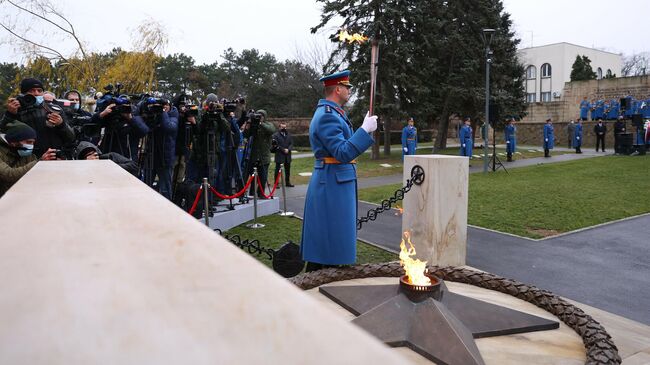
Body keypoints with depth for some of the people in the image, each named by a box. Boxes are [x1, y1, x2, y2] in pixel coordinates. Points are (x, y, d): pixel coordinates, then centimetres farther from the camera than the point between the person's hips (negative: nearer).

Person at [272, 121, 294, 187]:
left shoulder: (289, 135, 13)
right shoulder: (276, 135, -3)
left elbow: (291, 143, 8)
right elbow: (275, 145, -10)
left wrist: (288, 149, -10)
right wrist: (283, 149, -14)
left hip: (287, 156, 5)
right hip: (279, 155, -5)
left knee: (287, 169, 10)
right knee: (277, 170, -1)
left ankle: (287, 182, 19)